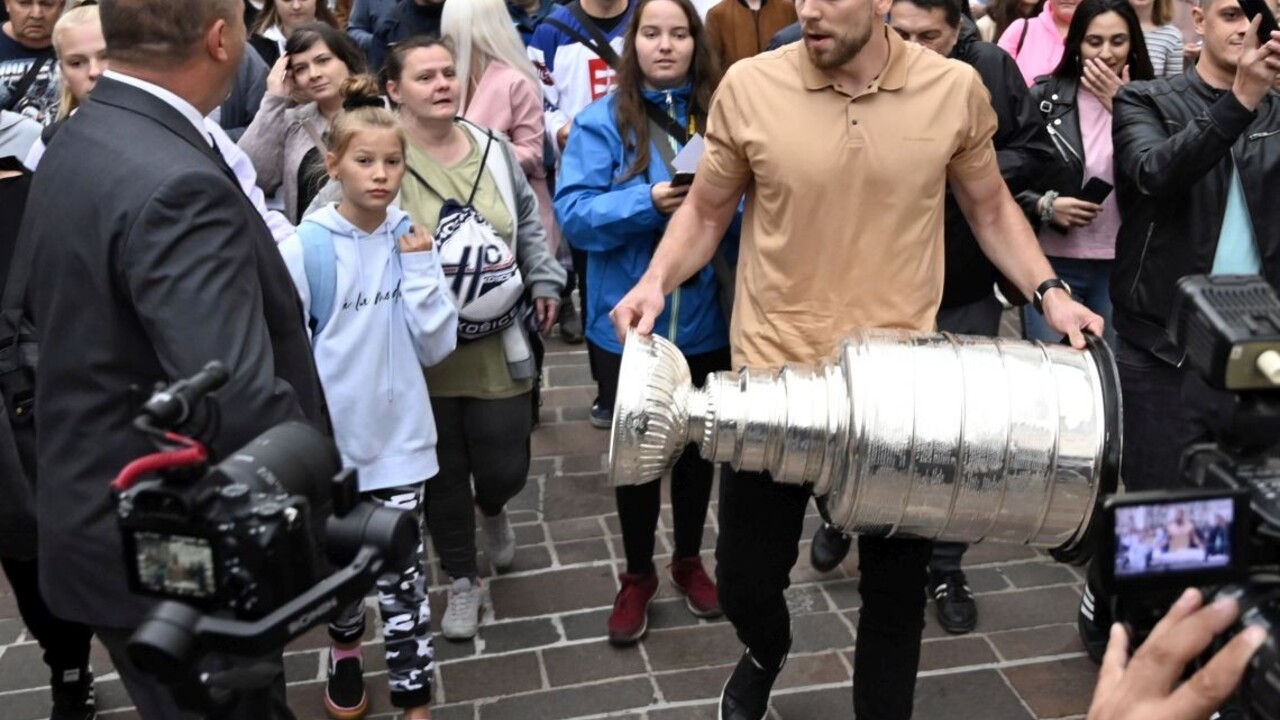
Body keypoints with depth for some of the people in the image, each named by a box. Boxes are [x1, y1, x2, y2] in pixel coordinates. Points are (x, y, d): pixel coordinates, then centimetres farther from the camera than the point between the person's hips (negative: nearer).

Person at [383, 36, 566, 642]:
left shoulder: (493, 149, 5)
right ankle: (462, 581, 31)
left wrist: (544, 280, 10)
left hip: (498, 344, 3)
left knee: (505, 466, 6)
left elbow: (527, 224, 17)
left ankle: (492, 511, 44)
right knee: (443, 471, 10)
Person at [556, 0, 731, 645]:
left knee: (698, 445, 17)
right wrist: (649, 204, -26)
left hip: (706, 318, 2)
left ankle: (689, 560, 40)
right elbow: (574, 213, -13)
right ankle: (637, 576, 32)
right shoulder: (602, 120, -6)